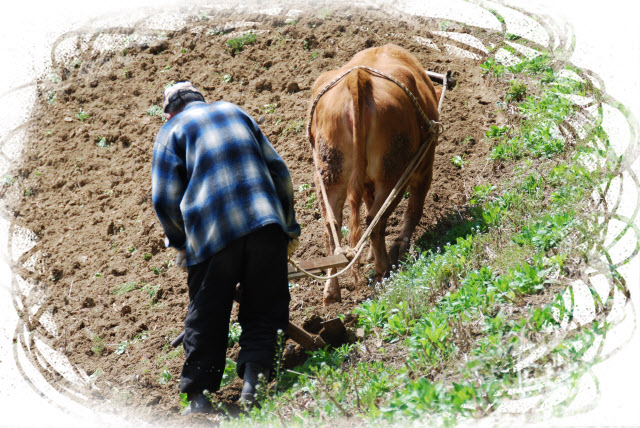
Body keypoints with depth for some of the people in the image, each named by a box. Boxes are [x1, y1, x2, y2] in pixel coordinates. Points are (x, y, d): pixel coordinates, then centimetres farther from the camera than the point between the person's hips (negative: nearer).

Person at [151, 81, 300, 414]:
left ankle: (198, 395, 8)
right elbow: (279, 171, 19)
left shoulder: (171, 131, 11)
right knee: (263, 309, 9)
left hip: (212, 234, -2)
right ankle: (253, 374, -8)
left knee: (206, 318, 8)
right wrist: (290, 227, 25)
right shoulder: (235, 112, 22)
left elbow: (165, 199, 1)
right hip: (266, 223, 2)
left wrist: (180, 243, 16)